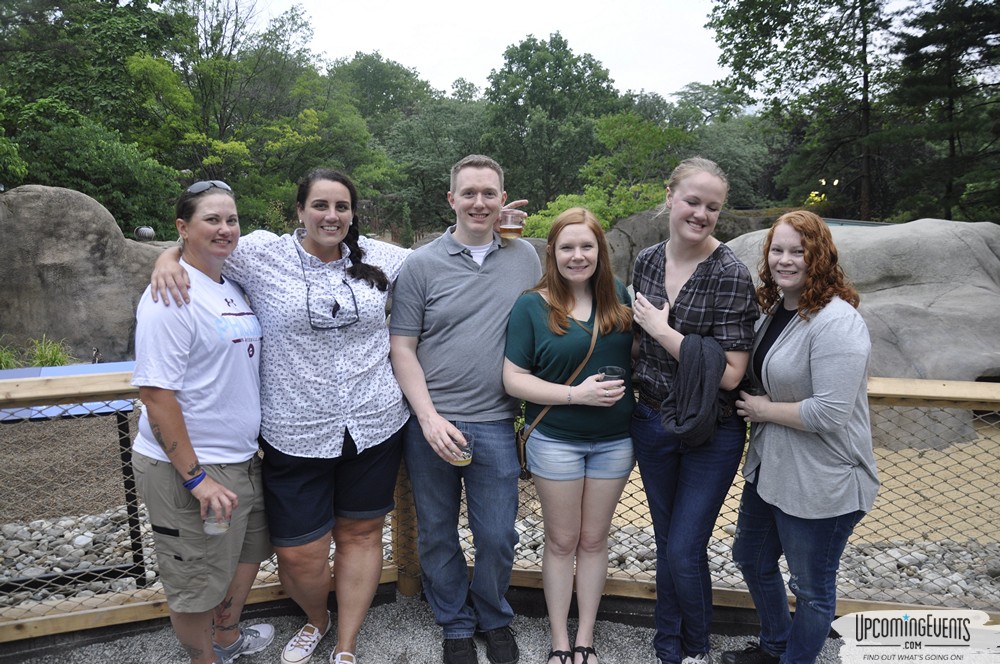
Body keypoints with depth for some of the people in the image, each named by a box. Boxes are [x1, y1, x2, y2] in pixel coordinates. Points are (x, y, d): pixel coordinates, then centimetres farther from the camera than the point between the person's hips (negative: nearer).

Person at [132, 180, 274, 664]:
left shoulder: (232, 288, 7)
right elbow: (155, 392, -22)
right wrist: (195, 478, -22)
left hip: (242, 457, 9)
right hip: (187, 467, -9)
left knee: (247, 552, 25)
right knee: (197, 581, 11)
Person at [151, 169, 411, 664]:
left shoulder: (379, 258, 4)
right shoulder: (263, 254, -3)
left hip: (374, 426, 2)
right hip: (296, 434, -2)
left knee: (360, 534, 13)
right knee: (298, 554, 5)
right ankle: (316, 620, 41)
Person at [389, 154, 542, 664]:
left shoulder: (525, 256, 5)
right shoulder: (421, 264, -2)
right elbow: (402, 348, -2)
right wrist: (429, 418, -11)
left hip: (495, 424, 1)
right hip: (430, 422, 0)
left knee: (497, 536, 9)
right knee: (437, 534, 13)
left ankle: (494, 619, 37)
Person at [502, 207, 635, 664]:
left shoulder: (619, 297, 0)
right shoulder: (532, 306, -9)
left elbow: (639, 351, 14)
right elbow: (514, 380, -11)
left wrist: (631, 392, -4)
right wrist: (576, 394, -20)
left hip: (614, 441, 3)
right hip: (555, 441, -2)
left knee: (594, 539, 15)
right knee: (562, 541, 12)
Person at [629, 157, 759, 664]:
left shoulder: (730, 275, -17)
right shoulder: (646, 261, 0)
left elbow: (729, 374, -22)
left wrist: (663, 330, -21)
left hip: (711, 432, -5)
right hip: (652, 422, 5)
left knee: (686, 551, 1)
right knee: (665, 542, 18)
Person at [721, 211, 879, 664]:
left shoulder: (836, 323, -23)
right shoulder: (776, 310, 5)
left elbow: (830, 413, -29)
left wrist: (764, 410, -17)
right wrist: (752, 402, 4)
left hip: (819, 485, -10)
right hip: (768, 469, 10)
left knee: (812, 588, 12)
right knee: (752, 558, 26)